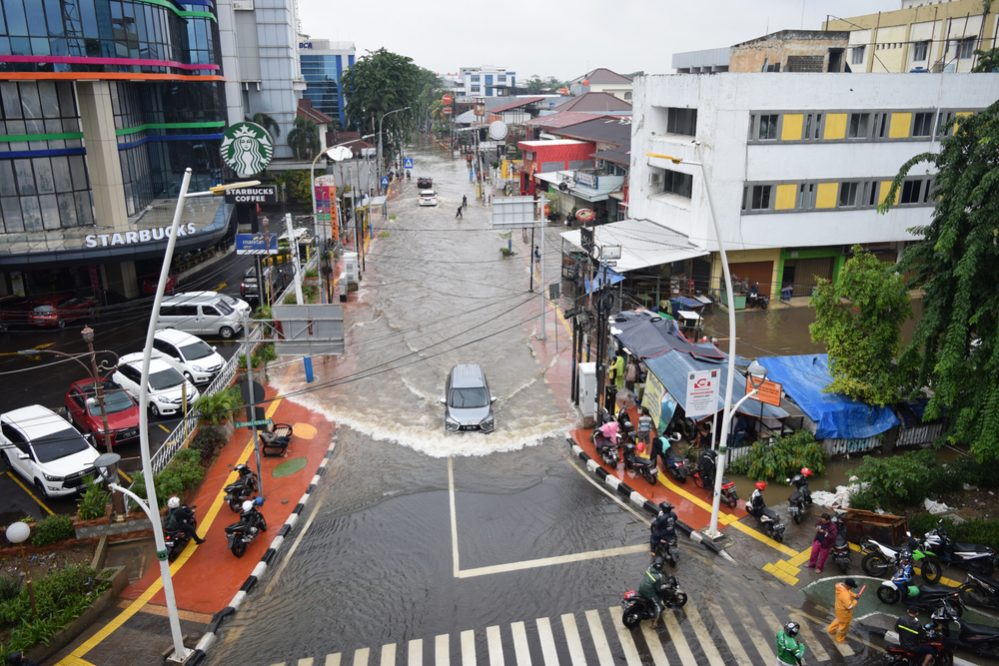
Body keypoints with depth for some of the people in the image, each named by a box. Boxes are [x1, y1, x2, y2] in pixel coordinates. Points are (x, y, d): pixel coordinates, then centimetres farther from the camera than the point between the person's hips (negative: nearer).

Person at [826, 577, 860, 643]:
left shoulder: (841, 585, -14)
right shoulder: (844, 594, -41)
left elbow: (849, 592, 7)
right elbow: (849, 606, -34)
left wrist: (855, 595, -9)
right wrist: (855, 601, -19)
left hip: (840, 608, 8)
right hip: (844, 611, -8)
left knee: (839, 620, 34)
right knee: (844, 625, 18)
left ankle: (831, 630, 52)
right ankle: (840, 639, 41)